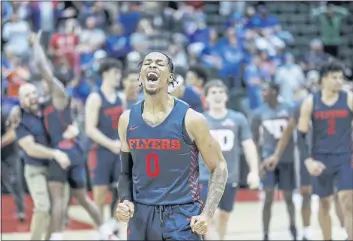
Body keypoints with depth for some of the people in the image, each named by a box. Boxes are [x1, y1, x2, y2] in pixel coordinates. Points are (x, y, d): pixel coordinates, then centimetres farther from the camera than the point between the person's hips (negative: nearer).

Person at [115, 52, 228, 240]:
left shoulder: (190, 119, -7)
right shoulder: (127, 120, 4)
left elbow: (219, 167, 0)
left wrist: (207, 214, -9)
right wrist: (125, 201, -5)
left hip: (182, 216, -4)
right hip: (141, 216, 4)